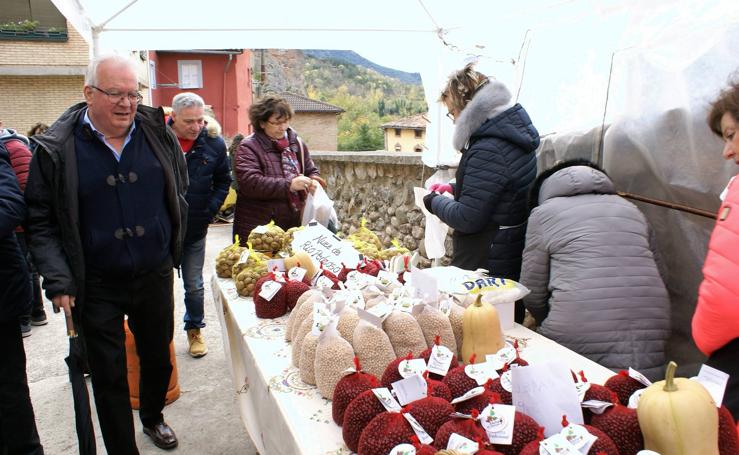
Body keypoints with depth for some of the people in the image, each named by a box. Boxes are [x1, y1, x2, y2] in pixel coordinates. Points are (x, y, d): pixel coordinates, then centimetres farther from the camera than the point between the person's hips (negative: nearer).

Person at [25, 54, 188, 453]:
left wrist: (174, 245, 8)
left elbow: (179, 193, 11)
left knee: (158, 358, 21)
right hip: (96, 286, -3)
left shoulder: (159, 134, -3)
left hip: (155, 276, 3)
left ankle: (152, 416, 49)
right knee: (109, 375, 10)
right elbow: (40, 221, -6)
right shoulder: (56, 148, -10)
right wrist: (57, 280, -14)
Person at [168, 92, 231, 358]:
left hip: (195, 229, 1)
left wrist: (211, 210, -2)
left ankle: (194, 330, 32)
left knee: (194, 286, 13)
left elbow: (223, 181, 9)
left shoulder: (213, 143, -4)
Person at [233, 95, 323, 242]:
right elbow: (249, 182, -20)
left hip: (293, 224, 5)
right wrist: (289, 185, -26)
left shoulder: (297, 143, 10)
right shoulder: (248, 147, -7)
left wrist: (313, 181, -6)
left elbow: (311, 170, 19)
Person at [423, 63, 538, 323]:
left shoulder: (487, 150, -23)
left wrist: (435, 202, -5)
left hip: (486, 267, -10)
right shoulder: (512, 136, 8)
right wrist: (454, 189, 15)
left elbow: (468, 219, -22)